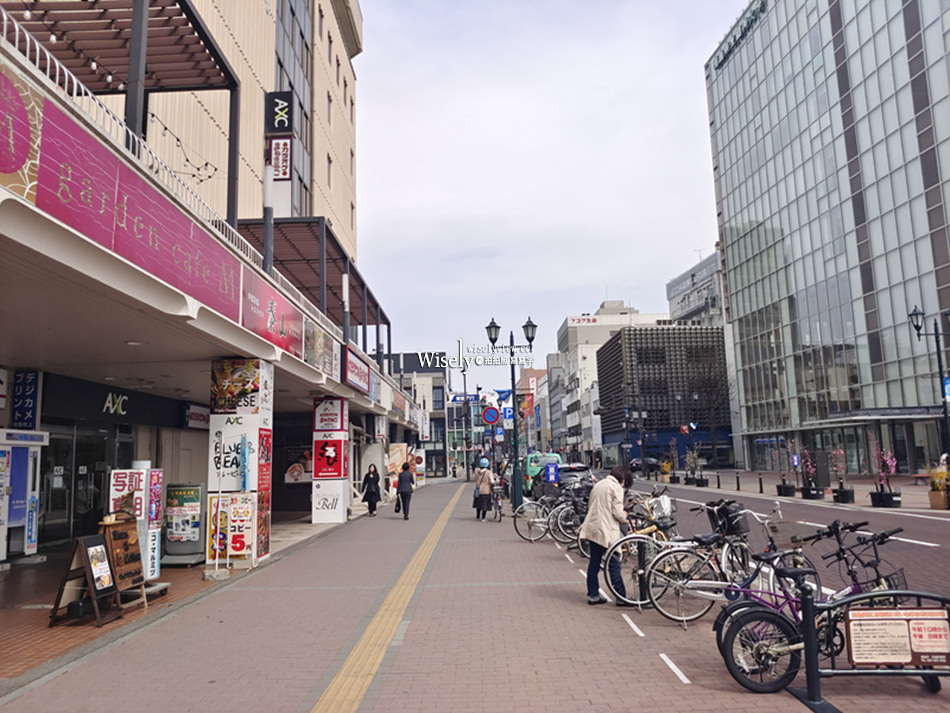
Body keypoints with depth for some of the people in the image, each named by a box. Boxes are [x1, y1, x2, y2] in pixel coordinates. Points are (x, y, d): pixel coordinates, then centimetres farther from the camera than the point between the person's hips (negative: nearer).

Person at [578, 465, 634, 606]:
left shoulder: (598, 484, 15)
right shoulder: (616, 487, -10)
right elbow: (617, 513, -15)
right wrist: (625, 517, 7)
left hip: (592, 529, 8)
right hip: (607, 531, -8)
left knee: (594, 563, 12)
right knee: (614, 565, -1)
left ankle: (593, 595, 18)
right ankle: (621, 598, 5)